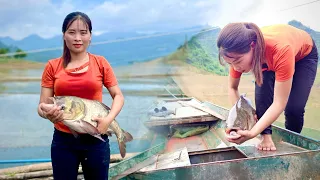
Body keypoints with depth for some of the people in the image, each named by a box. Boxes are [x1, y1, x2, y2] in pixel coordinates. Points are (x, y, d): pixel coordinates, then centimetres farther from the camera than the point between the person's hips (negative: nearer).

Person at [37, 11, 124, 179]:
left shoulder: (100, 63, -2)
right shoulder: (53, 66, -1)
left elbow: (118, 96, 2)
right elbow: (42, 105, -1)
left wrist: (108, 119, -16)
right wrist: (46, 113, -24)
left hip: (95, 138, 0)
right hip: (63, 140, 1)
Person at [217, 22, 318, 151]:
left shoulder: (281, 50, -48)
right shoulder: (238, 53, -34)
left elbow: (279, 104, -44)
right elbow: (233, 88, -17)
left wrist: (252, 133, -54)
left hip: (304, 55, -3)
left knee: (294, 108, -17)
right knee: (262, 92, -26)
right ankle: (267, 136, -12)